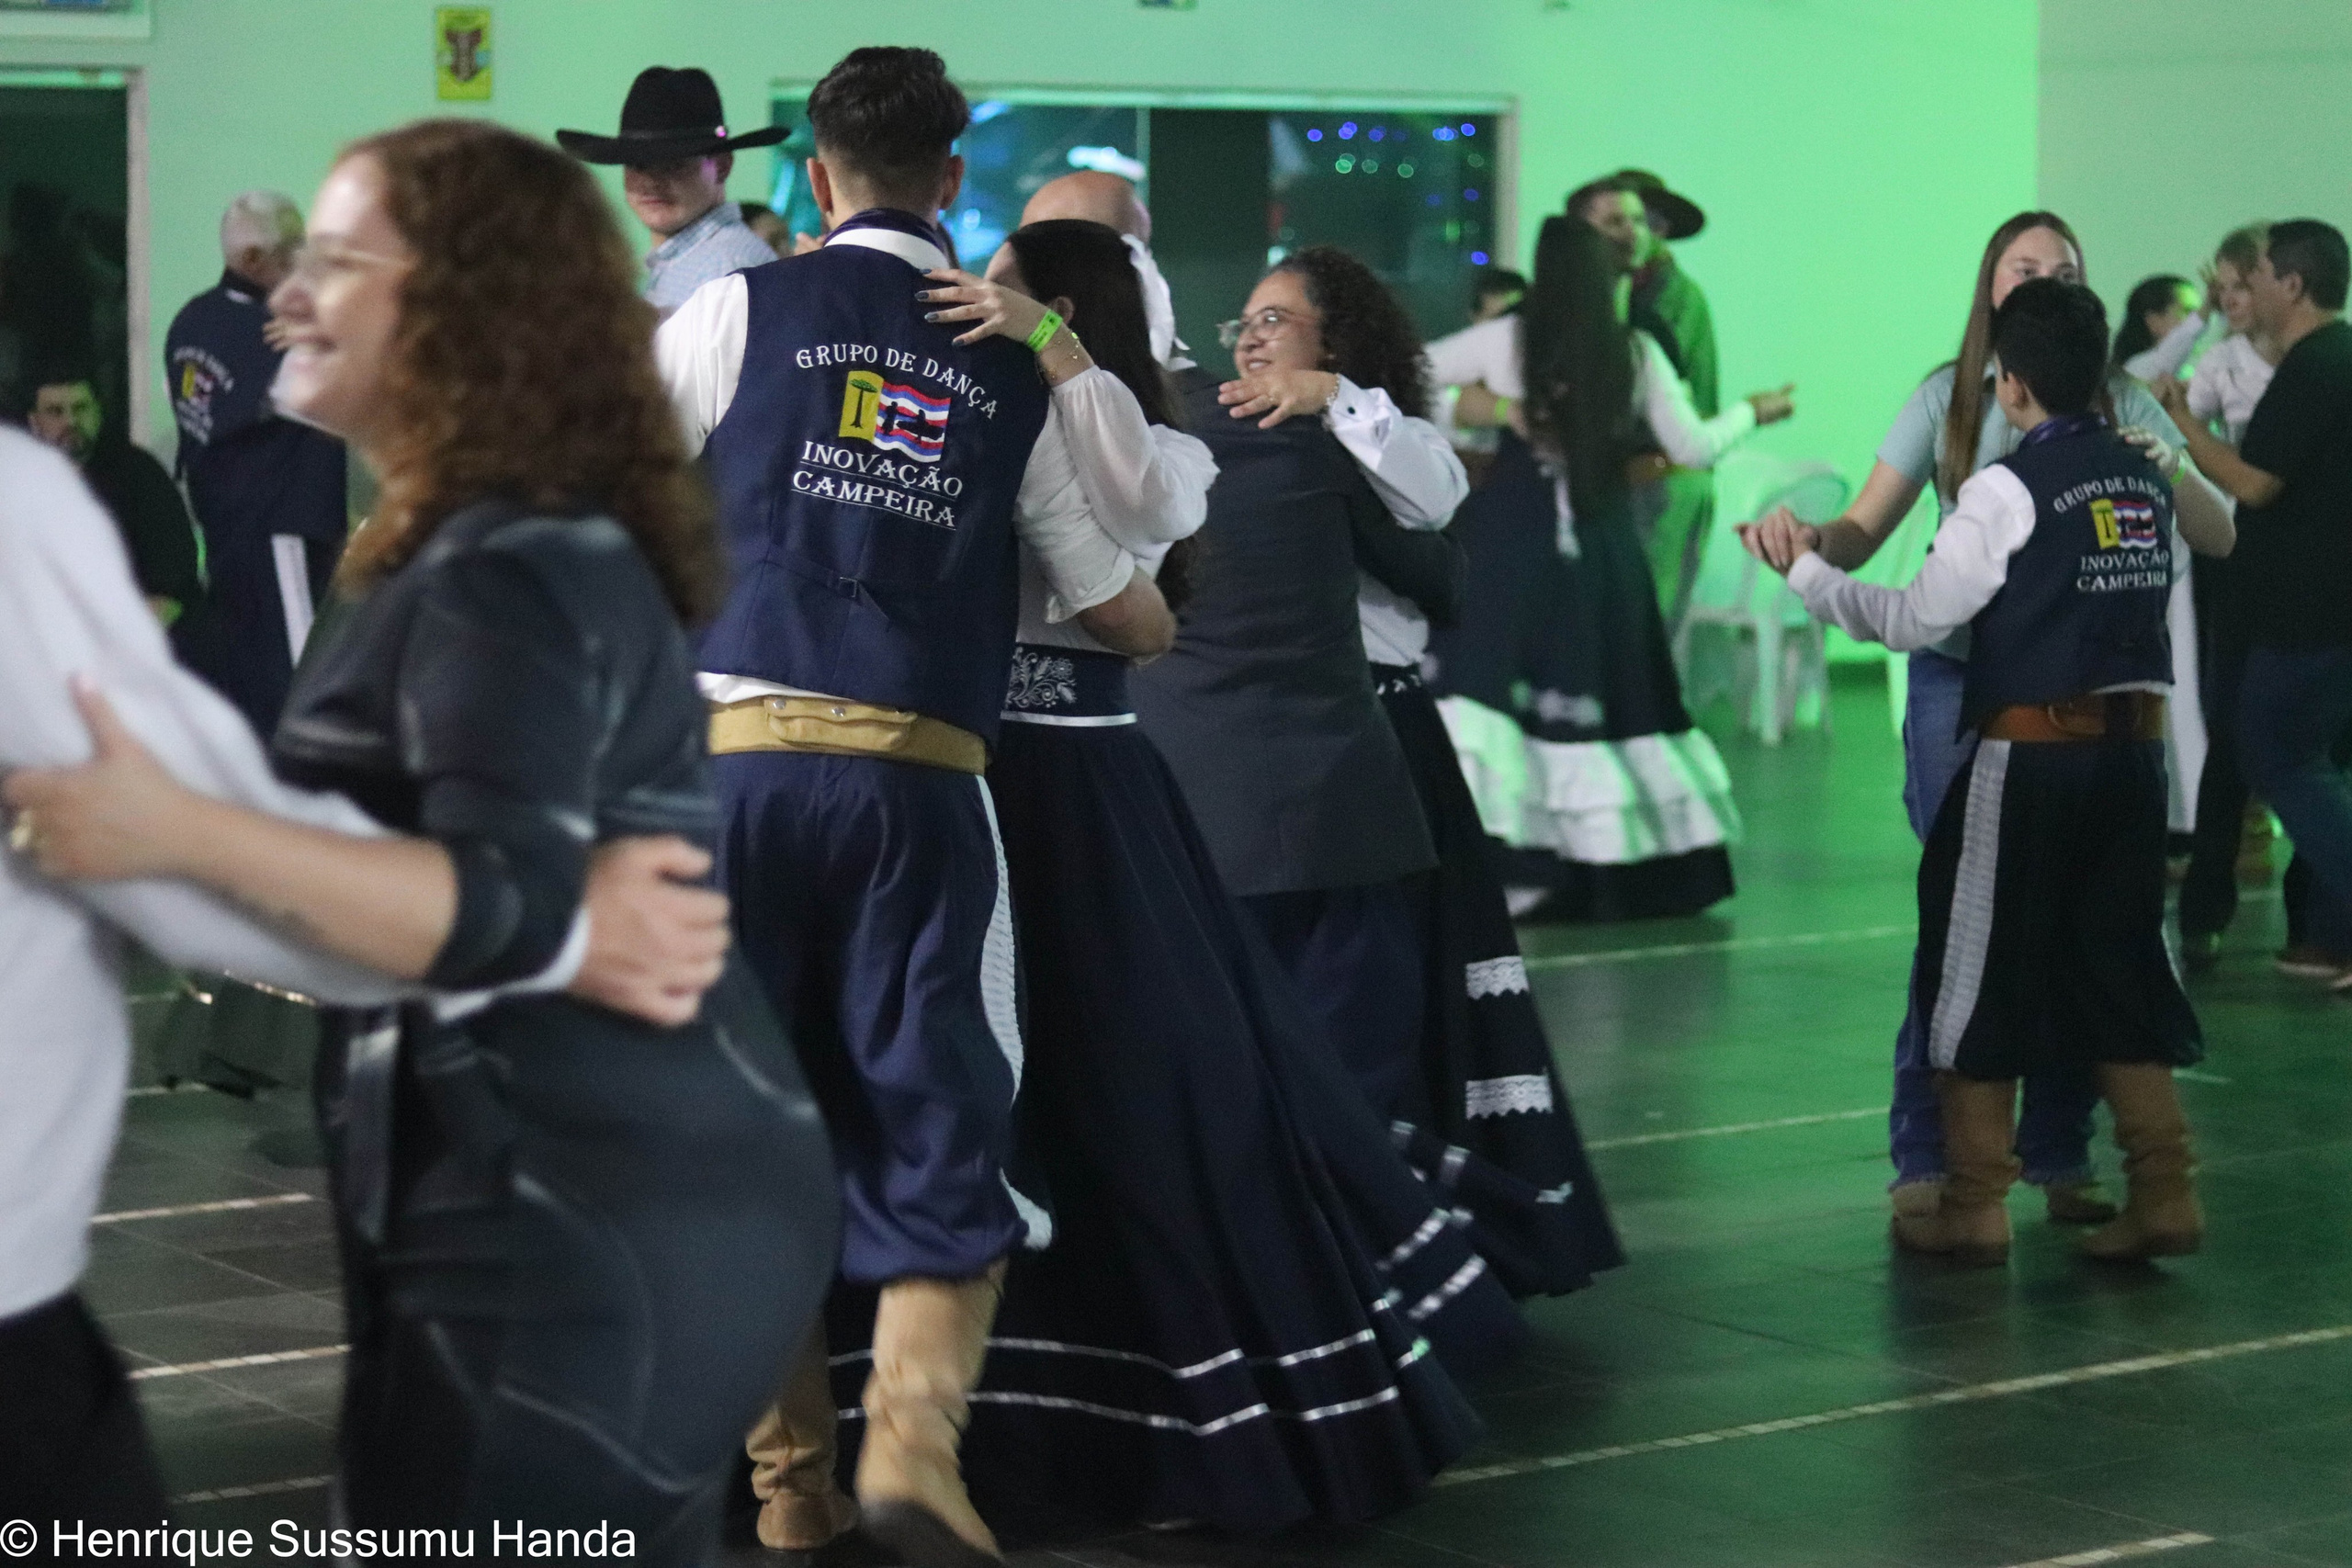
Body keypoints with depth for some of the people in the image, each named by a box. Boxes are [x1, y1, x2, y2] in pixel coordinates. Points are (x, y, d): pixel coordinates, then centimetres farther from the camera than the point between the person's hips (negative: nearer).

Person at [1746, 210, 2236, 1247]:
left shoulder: (2118, 403, 5)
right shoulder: (1950, 400, 3)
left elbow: (2219, 536, 1)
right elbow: (1862, 535, -2)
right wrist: (1805, 537, -24)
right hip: (1965, 681, -2)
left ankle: (2060, 1160, 17)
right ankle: (1925, 1167, -1)